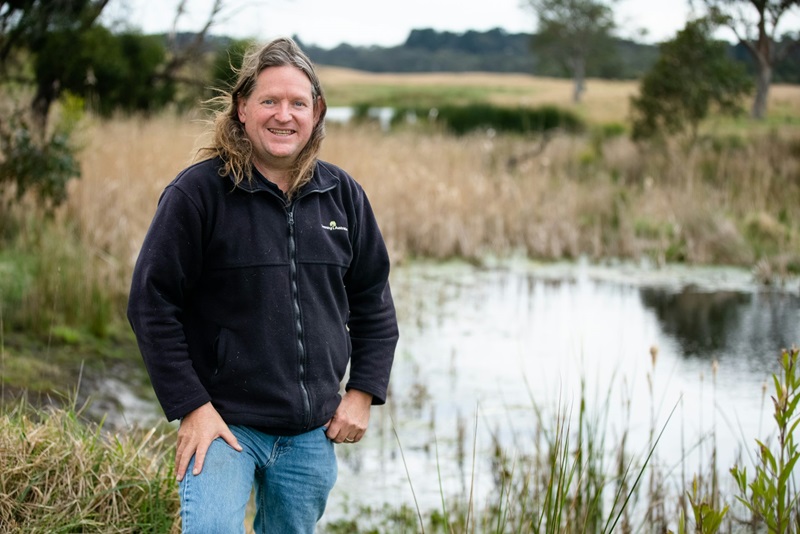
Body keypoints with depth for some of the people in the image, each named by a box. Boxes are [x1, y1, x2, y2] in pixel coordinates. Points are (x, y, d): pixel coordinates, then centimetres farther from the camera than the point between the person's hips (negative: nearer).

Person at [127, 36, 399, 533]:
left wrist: (363, 392, 5)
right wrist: (190, 407, -13)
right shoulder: (199, 192, -10)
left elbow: (373, 300, 13)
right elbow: (151, 302, -9)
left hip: (313, 434, 5)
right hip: (223, 422, -4)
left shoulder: (342, 193, 4)